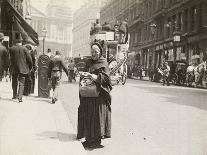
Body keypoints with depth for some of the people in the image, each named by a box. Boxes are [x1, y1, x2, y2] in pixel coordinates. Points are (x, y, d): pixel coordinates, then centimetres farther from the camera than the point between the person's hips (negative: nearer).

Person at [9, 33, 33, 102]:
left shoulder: (11, 49, -4)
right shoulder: (24, 49, -8)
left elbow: (10, 58, 1)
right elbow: (29, 59, -6)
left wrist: (11, 67, 12)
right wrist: (30, 67, 8)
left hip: (14, 68, 2)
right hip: (23, 68, -2)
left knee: (14, 83, 19)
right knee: (21, 83, 2)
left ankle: (15, 95, 30)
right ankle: (20, 97, -8)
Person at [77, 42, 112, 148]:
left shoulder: (103, 63, -2)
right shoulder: (89, 62, 17)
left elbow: (105, 78, -13)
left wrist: (95, 77, -28)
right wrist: (83, 79, -1)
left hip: (99, 93, -6)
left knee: (97, 115, -5)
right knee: (87, 114, 6)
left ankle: (97, 139, 3)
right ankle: (89, 138, 16)